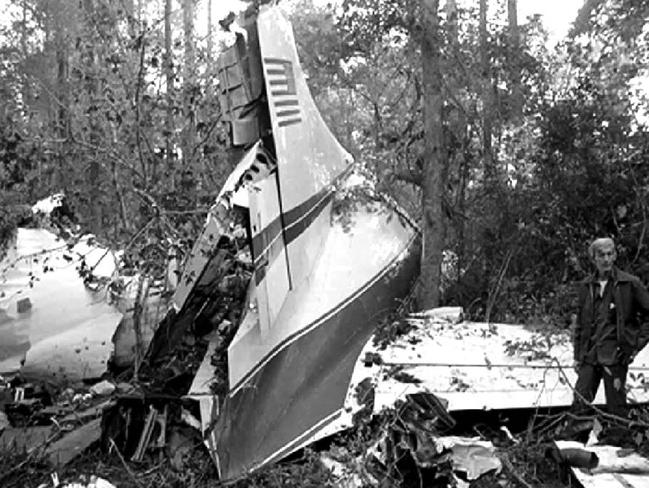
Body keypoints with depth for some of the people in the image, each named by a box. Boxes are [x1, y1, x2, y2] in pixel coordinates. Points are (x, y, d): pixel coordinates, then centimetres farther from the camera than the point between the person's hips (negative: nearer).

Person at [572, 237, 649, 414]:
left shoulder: (630, 284, -3)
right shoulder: (586, 286, 9)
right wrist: (577, 355, 12)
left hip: (616, 355, -3)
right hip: (589, 355, 3)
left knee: (616, 408, 3)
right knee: (579, 403, 1)